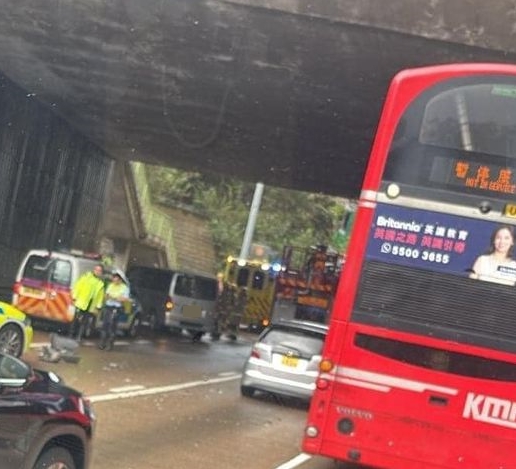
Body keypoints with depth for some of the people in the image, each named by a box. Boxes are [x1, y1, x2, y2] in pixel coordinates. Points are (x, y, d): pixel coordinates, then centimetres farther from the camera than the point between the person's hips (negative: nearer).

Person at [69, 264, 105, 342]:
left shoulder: (101, 283, 10)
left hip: (90, 307, 2)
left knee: (84, 322, 3)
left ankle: (78, 337, 8)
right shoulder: (87, 276, 4)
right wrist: (74, 297, -5)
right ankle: (71, 335, 9)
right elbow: (78, 286, 1)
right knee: (76, 320, 1)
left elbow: (100, 296, 8)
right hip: (81, 303, -2)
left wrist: (98, 307, 2)